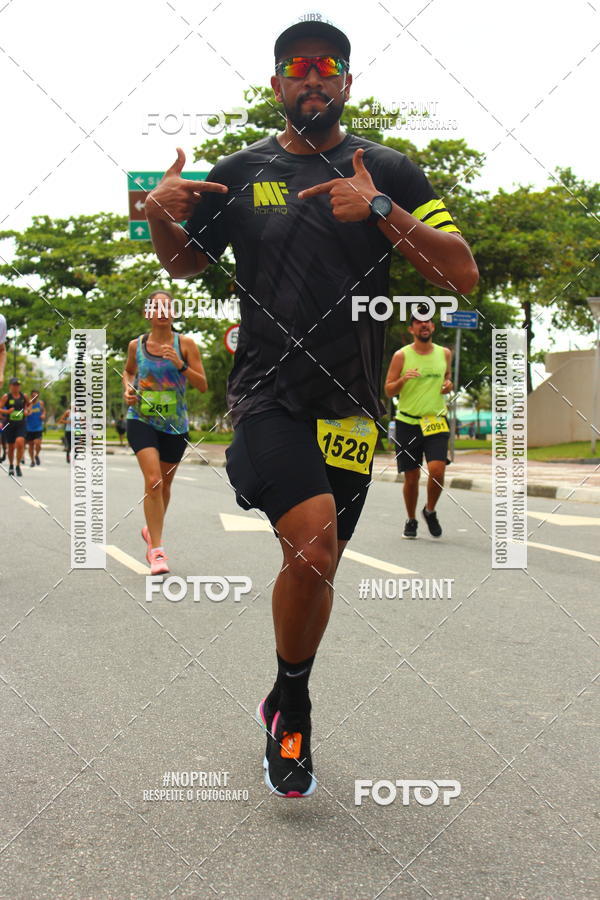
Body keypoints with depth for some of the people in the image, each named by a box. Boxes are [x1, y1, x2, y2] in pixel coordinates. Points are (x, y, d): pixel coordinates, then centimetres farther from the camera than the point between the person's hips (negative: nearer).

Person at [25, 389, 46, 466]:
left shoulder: (40, 403, 1)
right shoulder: (27, 404, -9)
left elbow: (44, 410, 21)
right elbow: (26, 413, -25)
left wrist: (43, 415, 1)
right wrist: (30, 405, -33)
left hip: (38, 428, 1)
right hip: (29, 428, -1)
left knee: (37, 443, -15)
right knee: (30, 445, 8)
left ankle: (36, 455, 15)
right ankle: (32, 461, 26)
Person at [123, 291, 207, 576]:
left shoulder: (185, 344, -2)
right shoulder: (136, 345, 3)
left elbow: (202, 385, -4)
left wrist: (180, 365, -18)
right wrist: (127, 388, 2)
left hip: (175, 424, 1)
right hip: (141, 420, -1)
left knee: (164, 484, 16)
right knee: (153, 480, -19)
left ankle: (152, 530, 44)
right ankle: (156, 551, -14)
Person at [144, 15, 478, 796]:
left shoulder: (389, 171, 5)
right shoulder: (241, 172, 8)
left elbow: (463, 274, -3)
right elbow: (184, 263, 20)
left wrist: (382, 212, -17)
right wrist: (158, 214, -2)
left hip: (350, 405, 2)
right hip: (266, 396, -1)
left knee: (318, 564, 9)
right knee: (313, 543, -23)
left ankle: (285, 706, 35)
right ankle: (293, 705, 1)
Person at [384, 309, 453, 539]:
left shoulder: (444, 354, 8)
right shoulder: (401, 356, -1)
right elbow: (388, 390, 0)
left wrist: (448, 385, 1)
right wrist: (403, 380, -21)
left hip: (436, 422, 1)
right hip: (407, 423, -1)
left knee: (437, 470, -17)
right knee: (411, 477, 3)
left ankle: (430, 511, 10)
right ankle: (411, 521, 25)